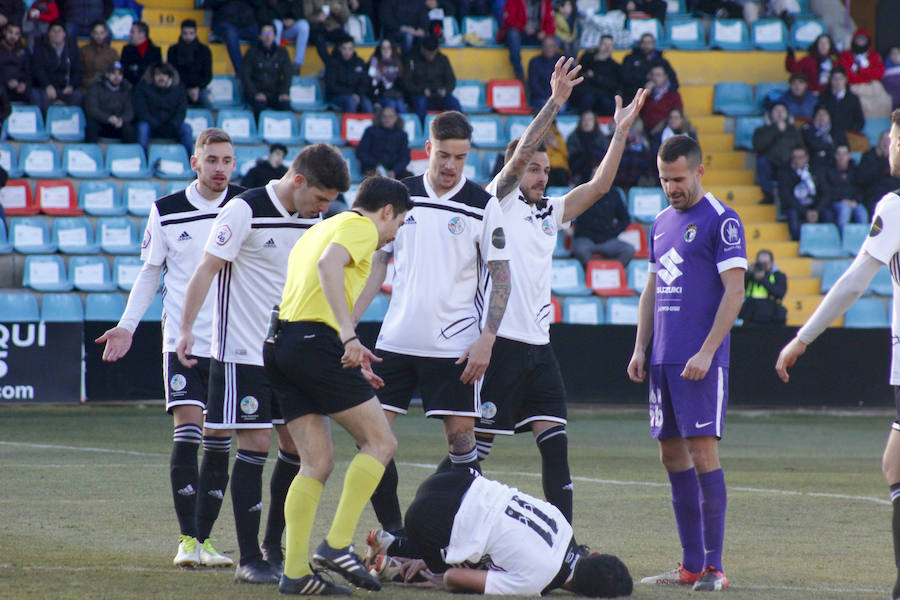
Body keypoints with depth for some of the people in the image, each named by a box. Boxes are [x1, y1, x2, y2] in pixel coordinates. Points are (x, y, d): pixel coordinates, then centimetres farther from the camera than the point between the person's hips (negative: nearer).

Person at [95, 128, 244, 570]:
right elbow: (150, 272, 10)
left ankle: (202, 539, 11)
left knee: (219, 444, 2)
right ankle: (187, 540, -11)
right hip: (181, 341, -1)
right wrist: (127, 326, 2)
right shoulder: (166, 212, 1)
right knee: (187, 433, -14)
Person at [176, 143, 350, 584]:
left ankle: (273, 546, 21)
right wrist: (186, 330, -21)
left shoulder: (314, 221, 8)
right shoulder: (245, 212, -13)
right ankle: (249, 559, -3)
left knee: (298, 444, 5)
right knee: (255, 444, -8)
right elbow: (206, 270, -13)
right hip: (243, 350, -7)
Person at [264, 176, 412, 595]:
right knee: (379, 441, -1)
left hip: (280, 342, 9)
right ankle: (337, 544, -10)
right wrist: (349, 334, -28)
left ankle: (294, 572, 1)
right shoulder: (361, 227, 1)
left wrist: (348, 357, 31)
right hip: (315, 341, -9)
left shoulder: (320, 229, 30)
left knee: (317, 462, 8)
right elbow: (328, 265, -20)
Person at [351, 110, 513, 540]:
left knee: (461, 436, -5)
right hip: (396, 339, 4)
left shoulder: (483, 205, -3)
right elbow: (378, 264, 12)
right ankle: (393, 533, 9)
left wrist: (486, 339, -12)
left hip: (455, 346, -3)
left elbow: (501, 276, -2)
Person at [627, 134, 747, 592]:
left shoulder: (721, 221, -6)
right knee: (672, 457, 7)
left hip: (700, 362, -8)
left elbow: (734, 292, -11)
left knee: (702, 453, -10)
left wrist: (707, 352, -17)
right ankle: (691, 565, 12)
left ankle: (714, 567, -8)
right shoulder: (661, 223, 17)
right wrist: (640, 349, 13)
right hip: (663, 361, 8)